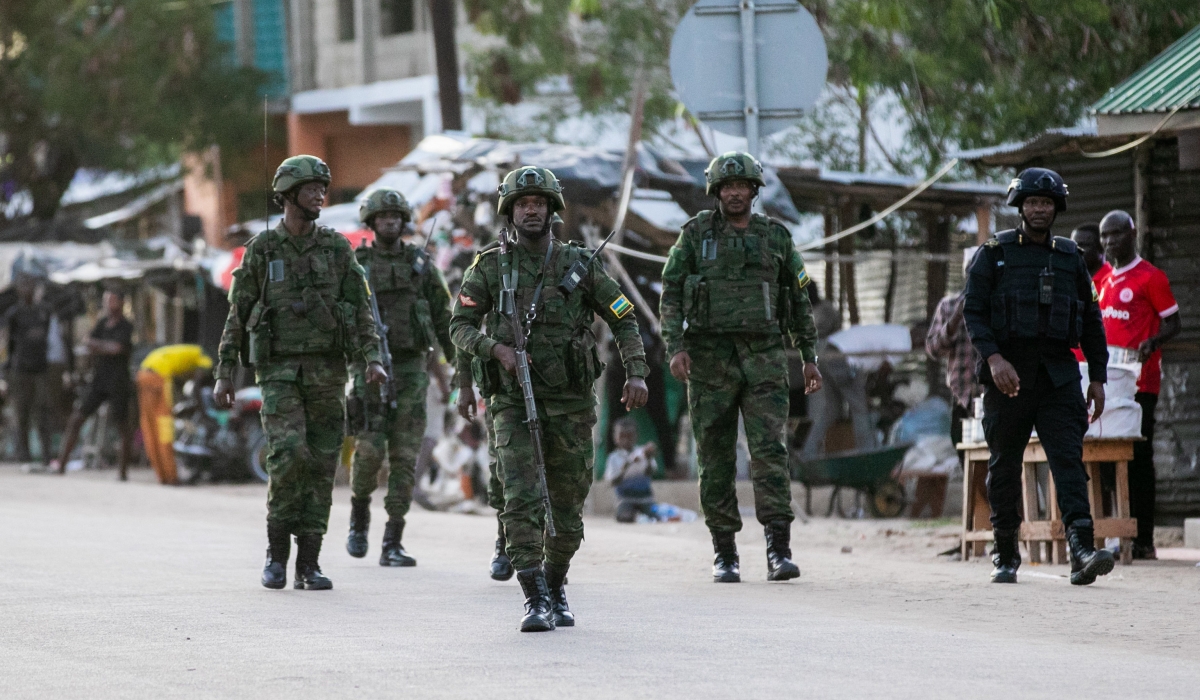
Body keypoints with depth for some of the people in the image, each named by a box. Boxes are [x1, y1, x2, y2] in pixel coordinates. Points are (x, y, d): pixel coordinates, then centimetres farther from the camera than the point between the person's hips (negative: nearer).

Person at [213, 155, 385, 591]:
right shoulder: (261, 250, 2)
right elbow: (238, 314, 5)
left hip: (327, 372, 2)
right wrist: (224, 375, 1)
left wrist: (373, 359, -12)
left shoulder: (337, 248, 6)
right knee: (289, 455, -19)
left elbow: (360, 309, 3)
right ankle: (277, 550, -2)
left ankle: (309, 564, 7)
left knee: (321, 465, 0)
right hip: (279, 371, -2)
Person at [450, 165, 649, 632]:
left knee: (568, 509, 9)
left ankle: (555, 589, 31)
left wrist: (636, 374, -6)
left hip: (570, 404, 2)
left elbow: (624, 321, 8)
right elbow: (460, 326, 2)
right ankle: (535, 600, -17)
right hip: (513, 403, -2)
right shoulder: (490, 268, 2)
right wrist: (496, 348, -18)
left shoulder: (579, 265, 3)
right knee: (522, 500, -17)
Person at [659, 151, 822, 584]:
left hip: (764, 357, 0)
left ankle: (778, 551, -16)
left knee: (770, 450, -12)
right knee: (716, 458, 2)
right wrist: (675, 347, -10)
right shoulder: (696, 235, 5)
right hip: (710, 357, 0)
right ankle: (724, 554, 10)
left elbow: (799, 300, 16)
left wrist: (809, 357, 12)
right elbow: (670, 295, 2)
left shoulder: (776, 237, 10)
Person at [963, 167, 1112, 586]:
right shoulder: (994, 253, 4)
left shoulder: (1069, 258, 13)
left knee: (1068, 458, -12)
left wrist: (1098, 377, 11)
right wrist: (994, 358, -18)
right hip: (1008, 374, -1)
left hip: (1058, 375, 1)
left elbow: (1091, 320, 17)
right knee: (1005, 465, 5)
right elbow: (973, 311, -3)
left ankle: (1082, 551, -24)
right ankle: (1005, 556, 16)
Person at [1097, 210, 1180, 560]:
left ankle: (1143, 540, -7)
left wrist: (1151, 343, -22)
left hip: (1140, 383, -7)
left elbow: (1173, 323, -3)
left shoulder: (1150, 277, -3)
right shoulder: (1104, 280, 18)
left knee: (1138, 457, -7)